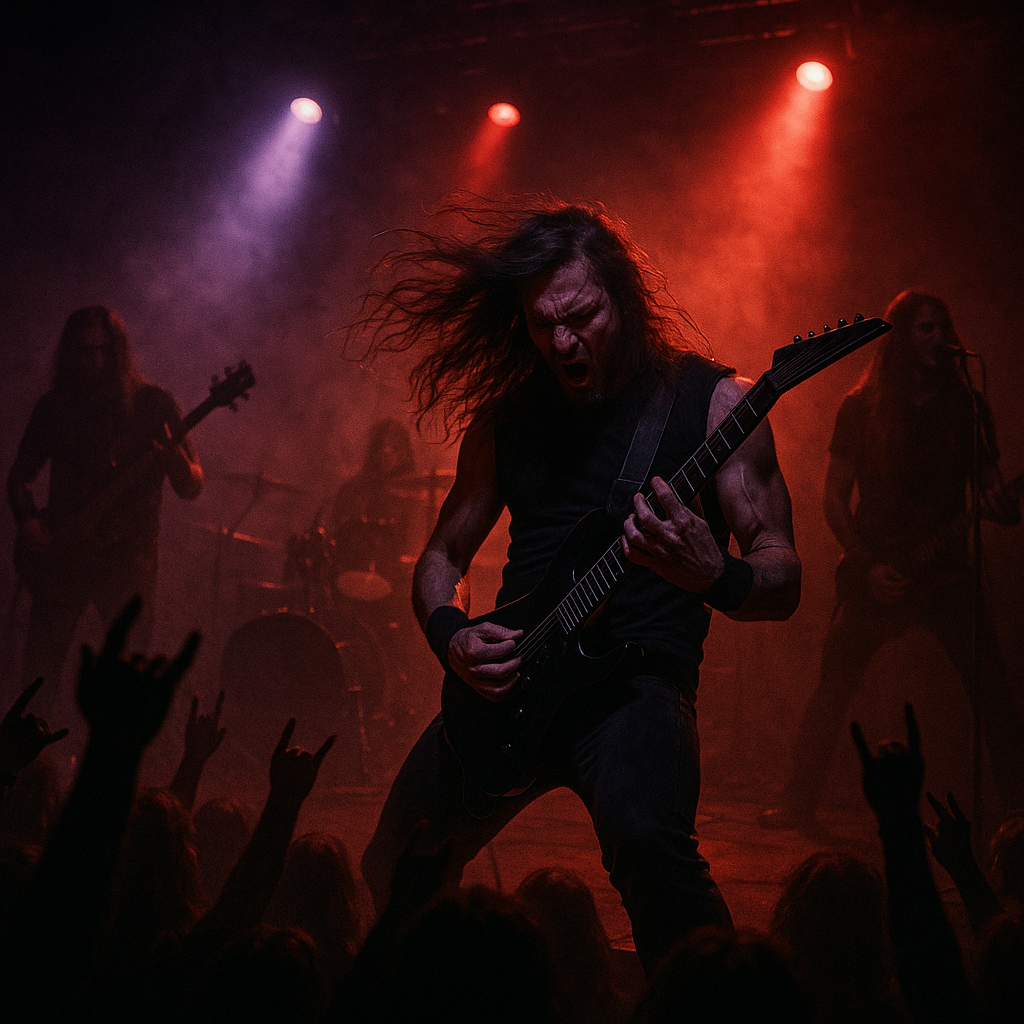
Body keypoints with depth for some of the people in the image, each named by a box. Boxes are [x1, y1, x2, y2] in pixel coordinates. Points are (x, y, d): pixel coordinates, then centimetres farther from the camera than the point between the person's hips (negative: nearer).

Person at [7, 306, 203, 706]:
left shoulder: (152, 404, 1)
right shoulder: (54, 406, 8)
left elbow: (191, 488, -1)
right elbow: (19, 474, 17)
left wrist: (176, 460, -24)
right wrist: (28, 521, -3)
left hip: (128, 556, -2)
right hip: (62, 553, 2)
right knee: (38, 676, -2)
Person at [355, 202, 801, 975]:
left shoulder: (709, 400, -2)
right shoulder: (505, 415, 10)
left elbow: (783, 578, -6)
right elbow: (443, 554, 20)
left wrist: (715, 577, -29)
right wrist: (452, 636, -3)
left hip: (637, 680, -5)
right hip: (504, 683, 5)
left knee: (646, 836, -35)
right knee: (395, 875, 3)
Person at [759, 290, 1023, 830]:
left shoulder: (967, 406, 4)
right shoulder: (863, 407, -1)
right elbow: (834, 497, 0)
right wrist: (868, 565, -10)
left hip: (947, 570, 1)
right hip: (875, 572, -1)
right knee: (833, 685, -3)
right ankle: (800, 798, 11)